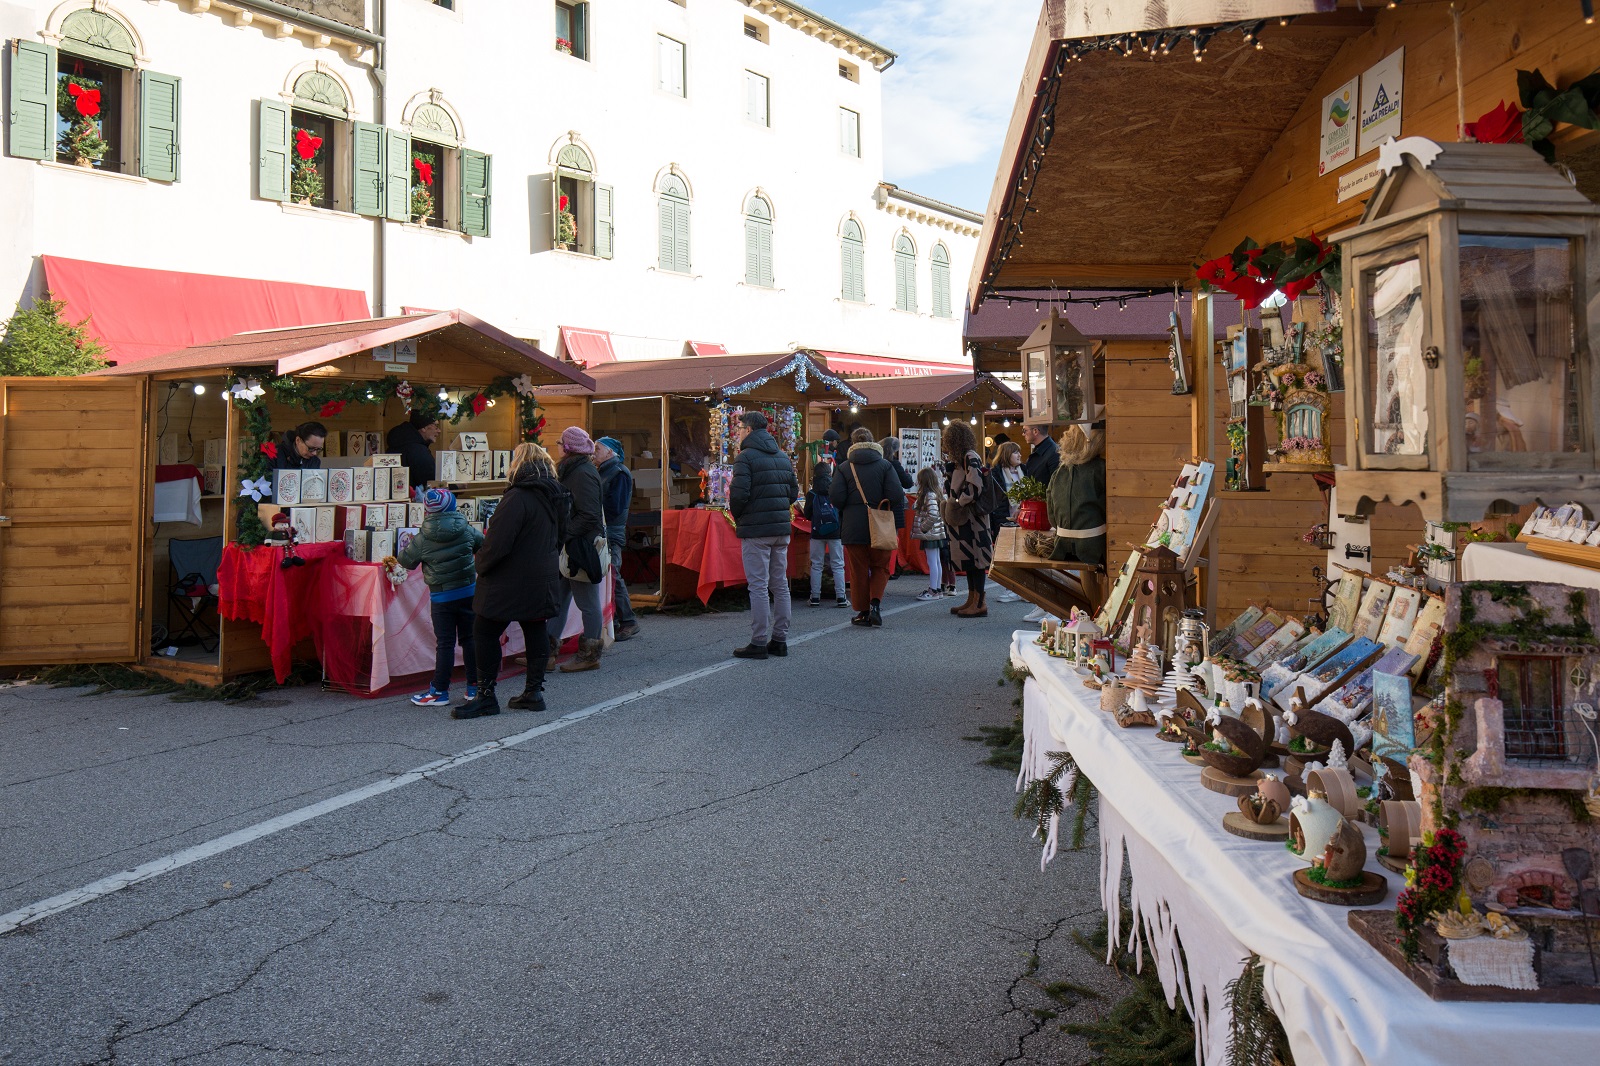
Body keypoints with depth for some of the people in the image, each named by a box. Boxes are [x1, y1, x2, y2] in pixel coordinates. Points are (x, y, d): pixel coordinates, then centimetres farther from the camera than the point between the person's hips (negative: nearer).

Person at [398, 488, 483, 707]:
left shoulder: (422, 540, -11)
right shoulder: (466, 531, -4)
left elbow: (406, 560, 1)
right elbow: (483, 544, 14)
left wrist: (405, 547, 22)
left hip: (441, 597, -2)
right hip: (468, 592, 3)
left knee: (445, 643, 1)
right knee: (470, 638, 10)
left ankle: (440, 691, 7)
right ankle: (474, 687, 15)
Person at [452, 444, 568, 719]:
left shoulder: (517, 498, -19)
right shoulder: (556, 497, 9)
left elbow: (498, 542, -22)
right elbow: (560, 538, 20)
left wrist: (481, 564, -6)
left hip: (511, 582, -8)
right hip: (544, 580, 9)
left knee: (485, 632, 0)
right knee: (535, 632, 12)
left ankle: (486, 696, 2)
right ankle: (534, 691, 17)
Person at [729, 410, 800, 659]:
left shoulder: (746, 457, -9)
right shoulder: (783, 457, 13)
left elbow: (739, 494, -17)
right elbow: (793, 491, 12)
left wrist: (737, 516, 1)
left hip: (756, 530, -7)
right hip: (781, 530, 7)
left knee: (758, 586, -4)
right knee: (780, 585, 11)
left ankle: (759, 643, -1)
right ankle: (780, 639, 16)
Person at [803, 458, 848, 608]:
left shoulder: (811, 494, -3)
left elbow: (807, 515, -1)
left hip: (817, 533, 0)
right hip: (835, 532, 0)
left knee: (816, 565, 8)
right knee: (838, 565, 4)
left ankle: (815, 597, 8)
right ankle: (840, 597, 0)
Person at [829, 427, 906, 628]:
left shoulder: (844, 467, -2)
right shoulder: (885, 465, -2)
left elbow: (836, 498, -8)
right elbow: (896, 495, -9)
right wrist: (896, 523, 1)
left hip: (853, 528, 0)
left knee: (858, 571, 8)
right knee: (880, 567, 14)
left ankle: (863, 612, 11)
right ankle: (875, 603, -5)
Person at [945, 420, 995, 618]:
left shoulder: (970, 458, -14)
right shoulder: (962, 458, 14)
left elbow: (975, 486, -23)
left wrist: (959, 502, -16)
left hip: (971, 516, -10)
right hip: (964, 517, 10)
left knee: (975, 558, -5)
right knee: (968, 558, 14)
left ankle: (980, 604, -1)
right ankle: (972, 600, 21)